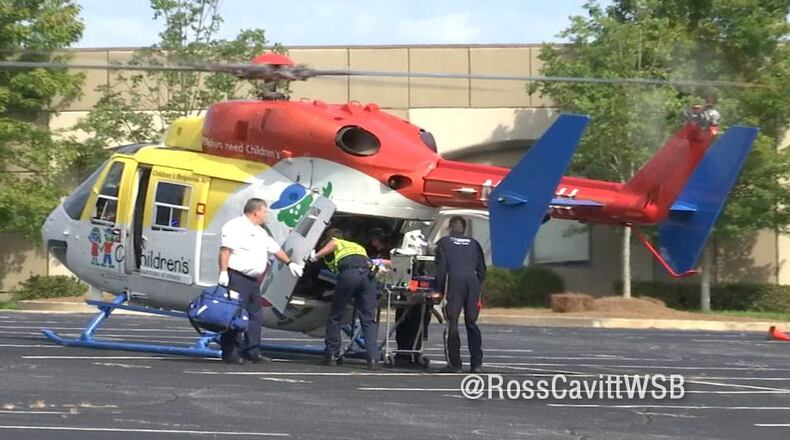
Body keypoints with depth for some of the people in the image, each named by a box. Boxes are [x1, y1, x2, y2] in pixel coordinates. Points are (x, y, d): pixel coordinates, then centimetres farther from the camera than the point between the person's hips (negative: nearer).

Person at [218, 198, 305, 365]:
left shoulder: (260, 232, 21)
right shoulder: (236, 227, -9)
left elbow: (275, 248, 32)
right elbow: (225, 250, -16)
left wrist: (289, 263, 34)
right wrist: (223, 272, -24)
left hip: (253, 280, 10)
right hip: (237, 277, -10)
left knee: (255, 316, 10)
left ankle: (252, 352, 14)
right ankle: (230, 352, -9)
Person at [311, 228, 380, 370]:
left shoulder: (330, 243, 25)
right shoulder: (357, 246, 41)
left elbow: (333, 244, 3)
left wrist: (316, 256, 5)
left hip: (348, 273, -4)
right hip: (367, 273, 4)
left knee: (335, 317, 12)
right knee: (369, 320, 3)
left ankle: (332, 356, 14)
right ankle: (373, 359, -9)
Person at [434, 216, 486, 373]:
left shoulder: (444, 242, 12)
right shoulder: (473, 243, 21)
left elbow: (441, 267, 3)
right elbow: (482, 269, 16)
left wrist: (437, 289, 6)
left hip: (454, 282, -3)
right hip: (472, 282, 3)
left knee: (452, 324, 0)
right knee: (472, 323, 8)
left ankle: (454, 364, -4)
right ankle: (477, 364, 3)